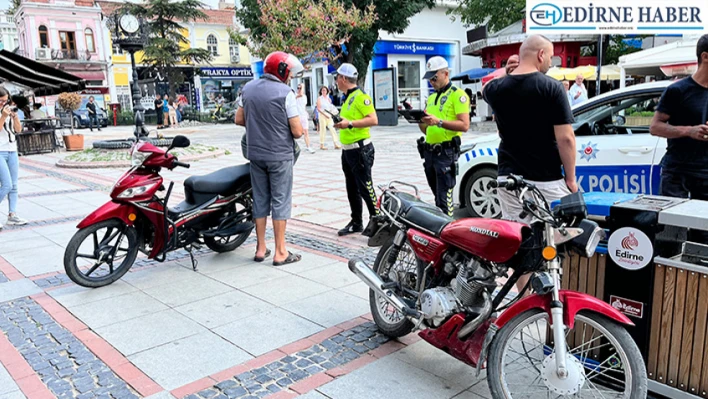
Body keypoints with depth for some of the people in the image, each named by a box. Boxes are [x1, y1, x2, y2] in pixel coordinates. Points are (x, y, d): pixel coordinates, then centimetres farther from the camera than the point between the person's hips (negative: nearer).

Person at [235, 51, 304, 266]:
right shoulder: (285, 93, -13)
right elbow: (297, 131, -14)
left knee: (260, 199, 14)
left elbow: (239, 119, 12)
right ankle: (280, 252, 6)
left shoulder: (248, 88, 6)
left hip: (255, 154, 6)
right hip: (279, 155, -6)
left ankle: (261, 248, 20)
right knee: (280, 201, 2)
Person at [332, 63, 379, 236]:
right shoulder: (348, 98, 16)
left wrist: (350, 123, -26)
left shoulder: (361, 96, -13)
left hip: (360, 149, -10)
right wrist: (341, 121, 11)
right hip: (347, 150, 10)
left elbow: (373, 120, -22)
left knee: (365, 188, -6)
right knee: (352, 189, 13)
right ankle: (356, 223, 22)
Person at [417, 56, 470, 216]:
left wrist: (439, 122, -24)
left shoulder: (457, 94, -4)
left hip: (446, 152, -8)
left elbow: (464, 125, -15)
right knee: (437, 196, 15)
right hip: (429, 151, 8)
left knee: (444, 199, -11)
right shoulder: (431, 98, 20)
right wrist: (420, 122, 1)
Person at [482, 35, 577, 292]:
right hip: (546, 181, -4)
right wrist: (571, 178, -4)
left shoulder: (498, 88, 3)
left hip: (509, 178, 5)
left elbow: (484, 89, 30)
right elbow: (565, 138, -13)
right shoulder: (552, 88, -11)